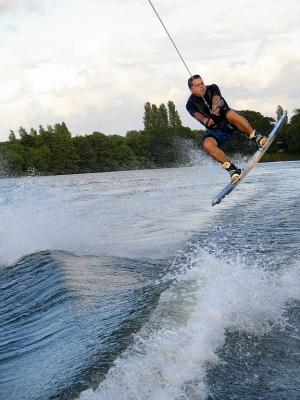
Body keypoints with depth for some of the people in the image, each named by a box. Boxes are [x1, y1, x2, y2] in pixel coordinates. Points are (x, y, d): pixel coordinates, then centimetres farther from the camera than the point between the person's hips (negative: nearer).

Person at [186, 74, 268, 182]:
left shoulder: (212, 88, -1)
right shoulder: (191, 104, -5)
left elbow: (216, 97, -24)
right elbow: (196, 115, -26)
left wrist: (216, 107, -49)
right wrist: (205, 120, -50)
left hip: (227, 121, -1)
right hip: (214, 128, 1)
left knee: (231, 114, -36)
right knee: (207, 144, -31)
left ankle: (257, 139, -32)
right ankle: (232, 169, -32)